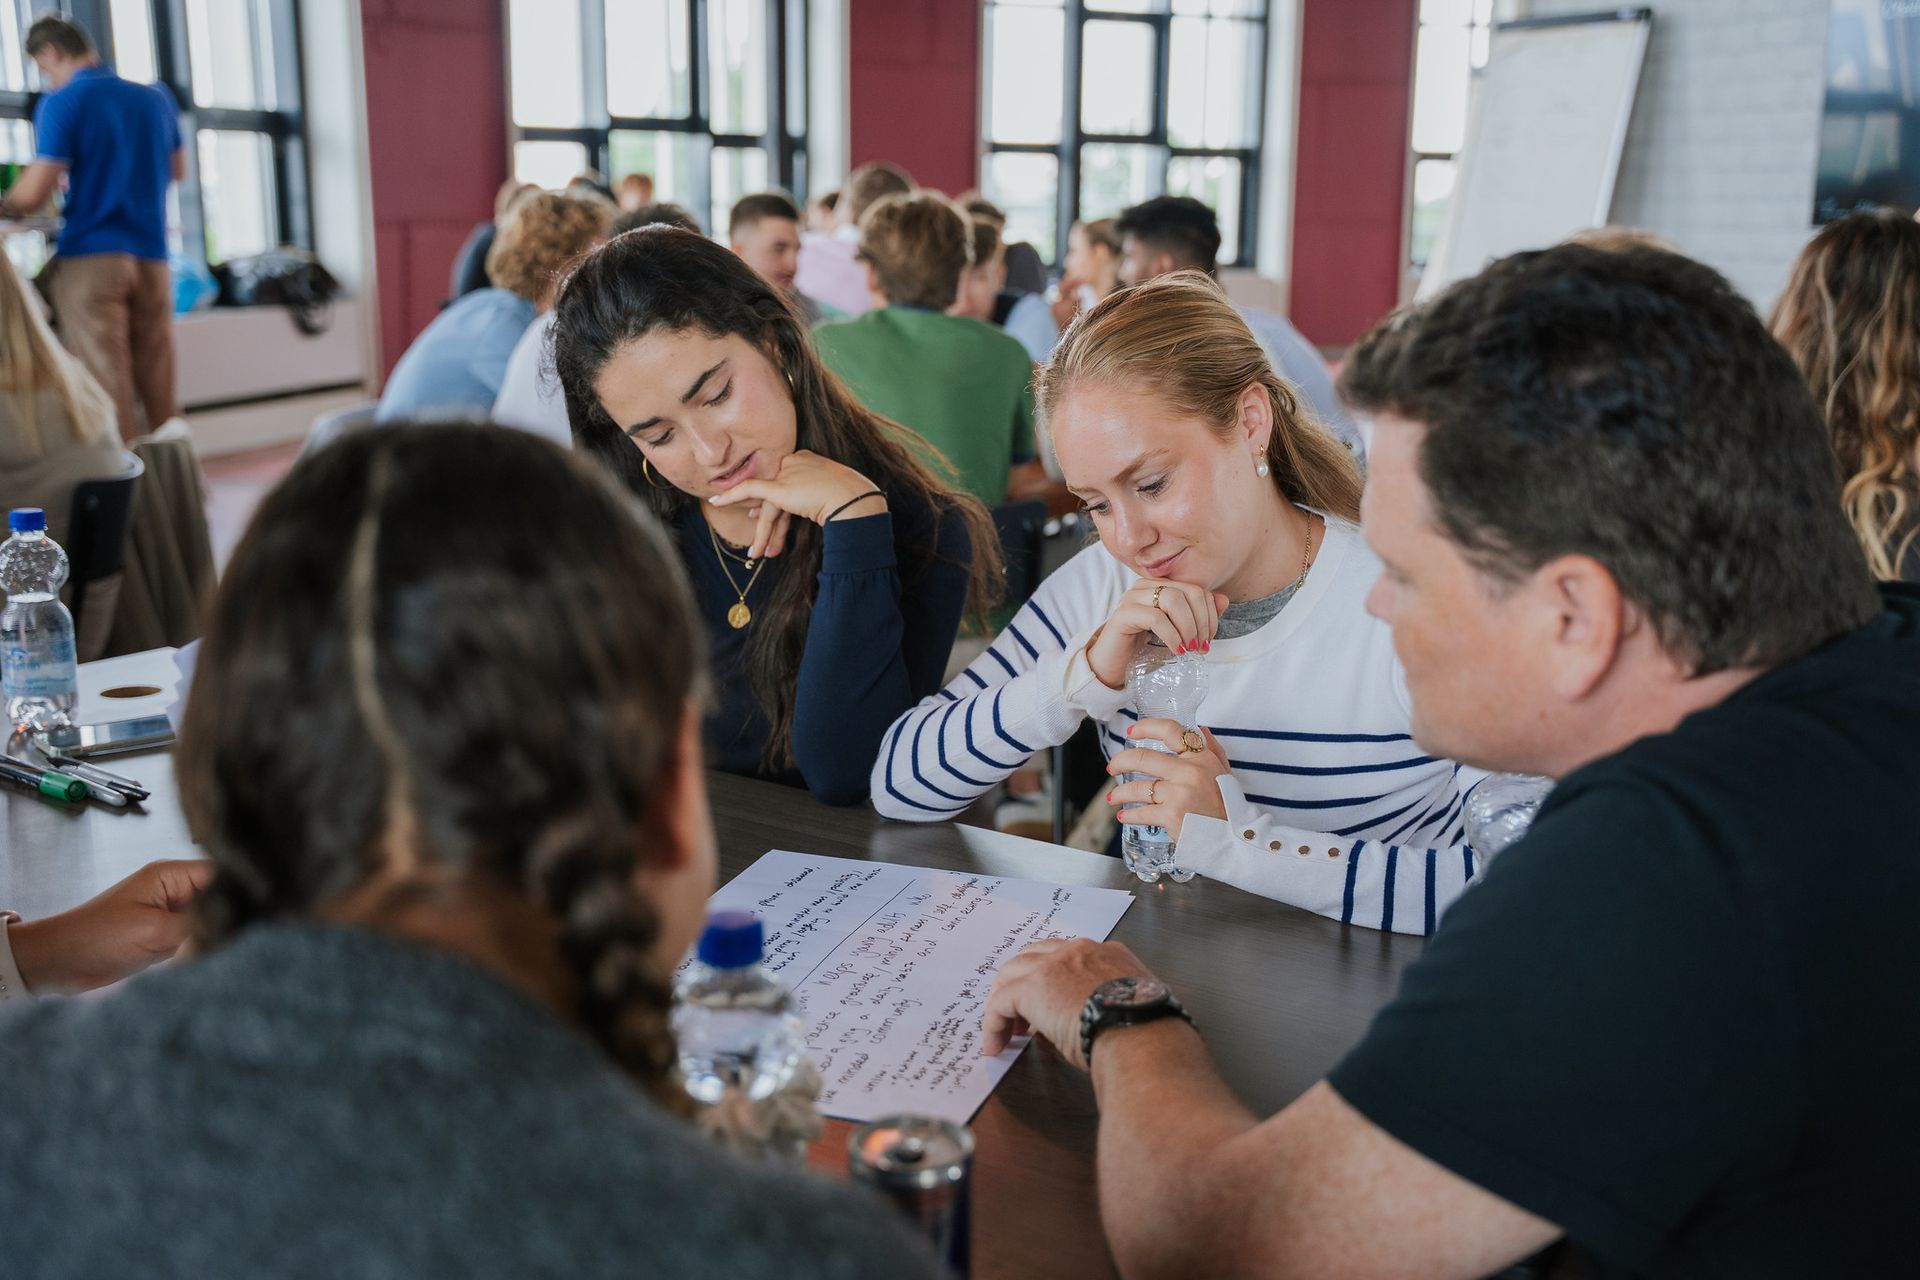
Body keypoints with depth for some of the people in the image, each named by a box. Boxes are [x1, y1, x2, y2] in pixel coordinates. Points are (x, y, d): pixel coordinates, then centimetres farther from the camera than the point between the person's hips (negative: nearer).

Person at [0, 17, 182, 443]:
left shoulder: (63, 102, -6)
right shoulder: (157, 98, 10)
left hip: (90, 257, -5)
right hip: (151, 258, 5)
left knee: (107, 390, -4)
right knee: (159, 389, 8)